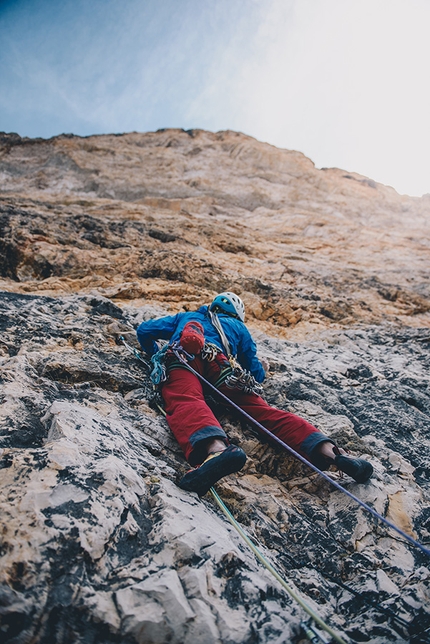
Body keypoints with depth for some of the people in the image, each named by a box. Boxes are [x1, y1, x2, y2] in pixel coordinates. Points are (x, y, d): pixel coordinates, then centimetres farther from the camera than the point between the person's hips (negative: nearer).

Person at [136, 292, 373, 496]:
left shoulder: (184, 317, 42)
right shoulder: (238, 326, 37)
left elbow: (144, 330, 40)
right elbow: (256, 374, 33)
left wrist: (155, 353, 57)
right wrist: (262, 368, 56)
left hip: (180, 357, 0)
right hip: (219, 363, 1)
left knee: (185, 402, -29)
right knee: (262, 410, -8)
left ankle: (215, 449, -62)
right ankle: (327, 449, -27)